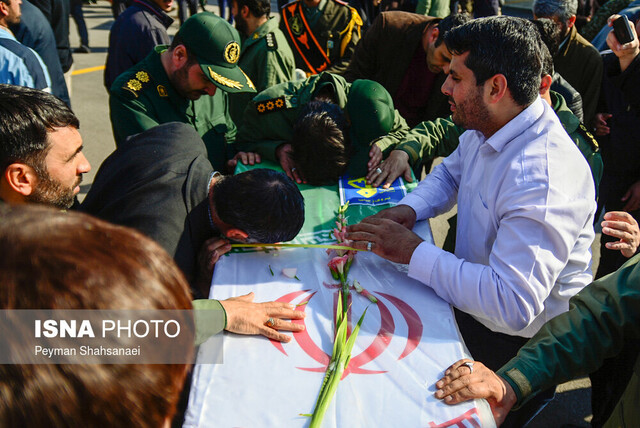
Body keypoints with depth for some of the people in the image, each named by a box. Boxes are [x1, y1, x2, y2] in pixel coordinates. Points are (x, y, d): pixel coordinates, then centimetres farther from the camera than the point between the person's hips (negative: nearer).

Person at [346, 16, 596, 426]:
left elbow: (512, 305, -37)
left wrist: (412, 250, -29)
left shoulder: (543, 179, -32)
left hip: (518, 342, -8)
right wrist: (408, 210, -5)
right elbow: (450, 174, 17)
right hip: (475, 299, 8)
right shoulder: (486, 129, -3)